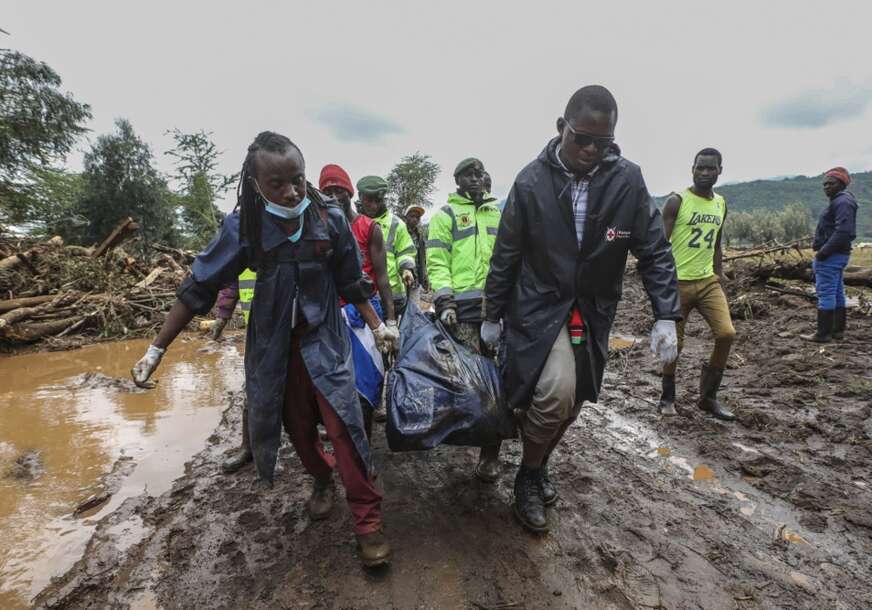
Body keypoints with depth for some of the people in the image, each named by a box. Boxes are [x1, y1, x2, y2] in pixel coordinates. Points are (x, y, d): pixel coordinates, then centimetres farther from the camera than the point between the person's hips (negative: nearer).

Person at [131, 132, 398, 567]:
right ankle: (322, 480, 44)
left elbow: (352, 282, 0)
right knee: (297, 425, 14)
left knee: (343, 422, -9)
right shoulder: (243, 226, -12)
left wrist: (378, 327, 1)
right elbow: (199, 288, -6)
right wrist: (156, 349, -4)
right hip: (273, 344, 2)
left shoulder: (330, 217, -12)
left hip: (323, 338, -1)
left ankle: (367, 521, 6)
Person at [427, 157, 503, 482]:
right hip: (463, 306, -4)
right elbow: (437, 261, -2)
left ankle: (491, 449, 14)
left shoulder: (497, 213, 22)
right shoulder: (445, 214, 7)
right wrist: (443, 301, -14)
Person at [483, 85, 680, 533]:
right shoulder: (532, 181, -11)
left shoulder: (627, 180, -7)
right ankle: (528, 480, 8)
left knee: (571, 401, 12)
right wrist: (492, 316, 2)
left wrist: (666, 316, -10)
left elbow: (654, 251, -2)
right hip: (540, 307, -3)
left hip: (594, 311, 4)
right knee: (555, 392, -20)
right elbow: (505, 255, -4)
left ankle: (539, 465, 40)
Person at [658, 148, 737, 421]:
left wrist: (719, 278, 15)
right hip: (678, 282, -5)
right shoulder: (677, 201, -7)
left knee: (727, 334, -8)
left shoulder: (721, 204, 13)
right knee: (674, 344, 2)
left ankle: (708, 396, 10)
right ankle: (667, 397, 22)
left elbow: (716, 246, 20)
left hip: (708, 281, 5)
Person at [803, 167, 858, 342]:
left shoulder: (842, 202, -14)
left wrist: (824, 251, -21)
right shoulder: (839, 201, 18)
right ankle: (838, 330, 23)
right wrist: (819, 244, 9)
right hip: (838, 255, 11)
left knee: (826, 294, -7)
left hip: (830, 256, -11)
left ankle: (823, 334, -4)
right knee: (837, 293, 14)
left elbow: (843, 231, -24)